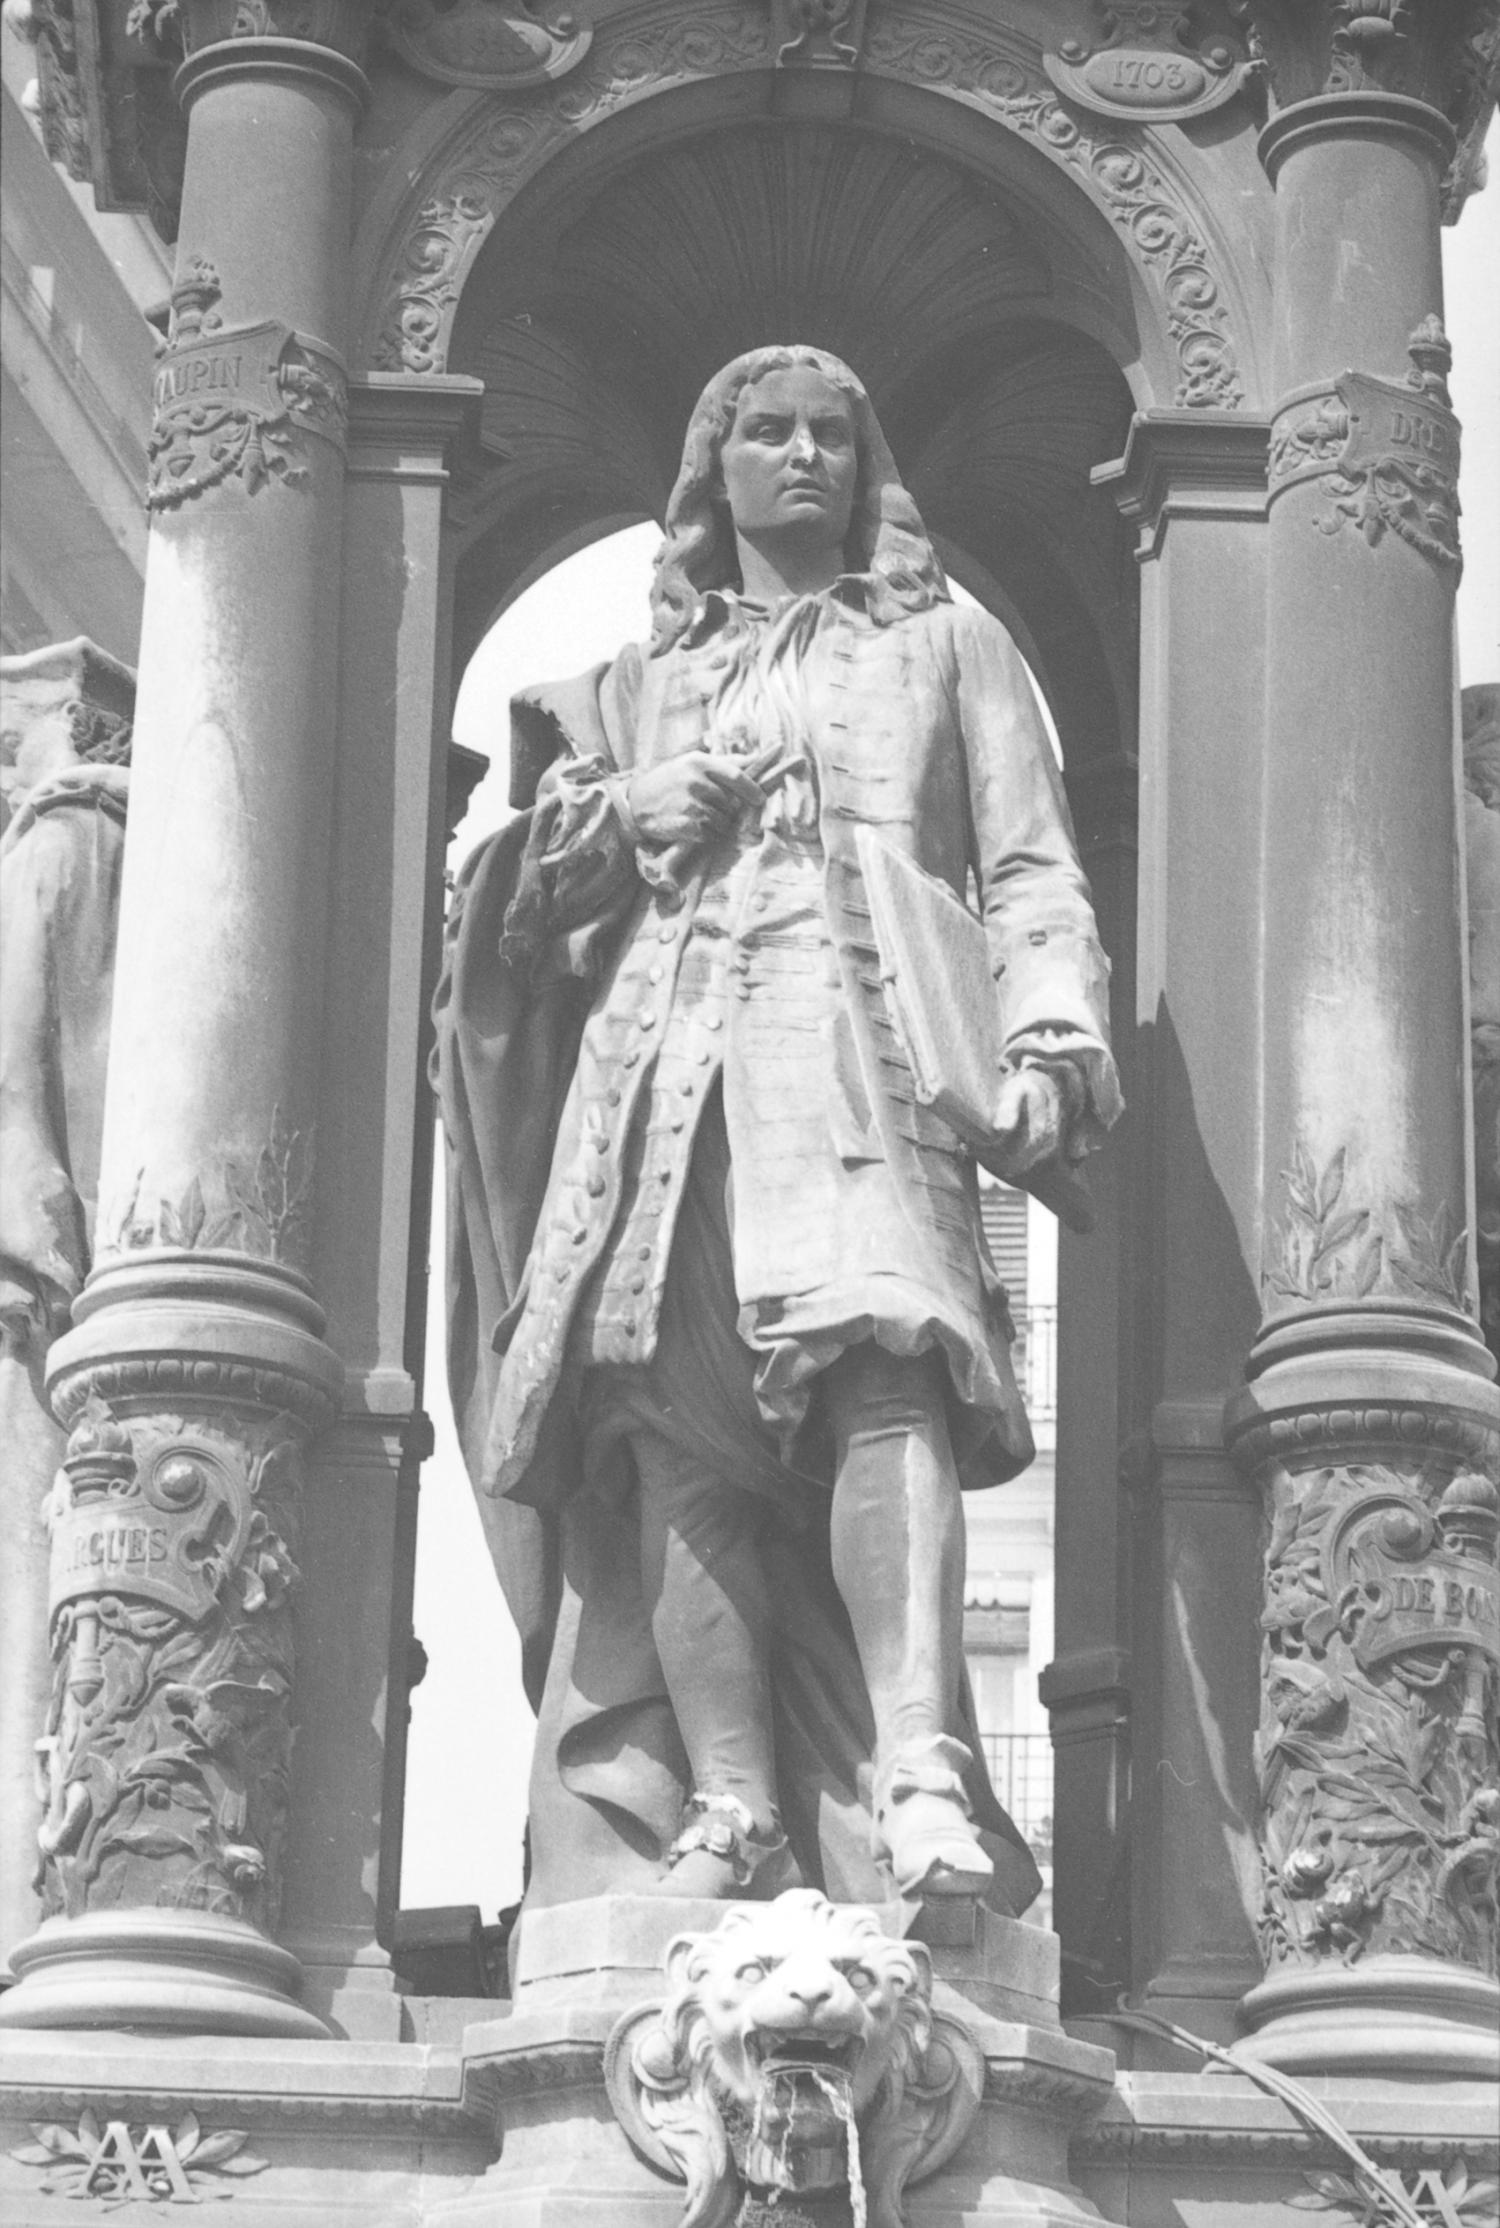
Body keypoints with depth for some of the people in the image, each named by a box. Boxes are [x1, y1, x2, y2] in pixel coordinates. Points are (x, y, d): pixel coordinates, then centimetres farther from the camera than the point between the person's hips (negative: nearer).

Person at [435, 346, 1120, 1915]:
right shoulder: (641, 683, 31)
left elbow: (1032, 875, 15)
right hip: (663, 1049, 3)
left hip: (858, 1041, -3)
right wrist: (617, 818, 5)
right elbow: (527, 895, 26)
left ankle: (919, 1781, -42)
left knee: (877, 1361, -28)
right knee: (679, 1421, -16)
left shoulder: (948, 648, 26)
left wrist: (1050, 1042, -3)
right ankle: (728, 1809, -20)